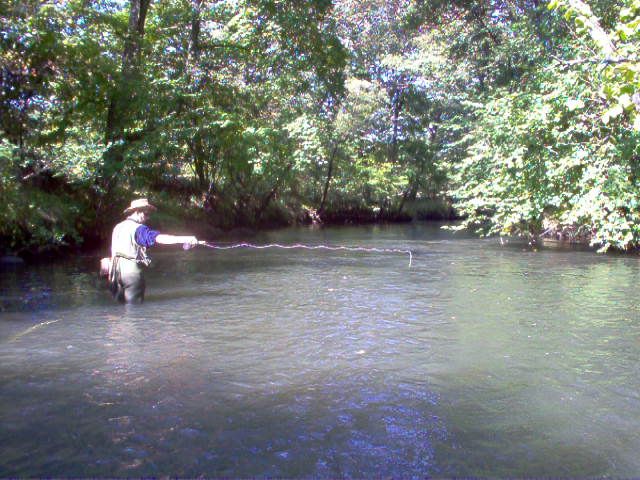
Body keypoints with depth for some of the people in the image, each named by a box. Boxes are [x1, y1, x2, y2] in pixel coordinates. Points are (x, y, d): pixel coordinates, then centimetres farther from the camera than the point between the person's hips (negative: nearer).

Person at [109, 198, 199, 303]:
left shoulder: (118, 227, 13)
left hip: (116, 269, 9)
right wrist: (185, 239, -39)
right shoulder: (138, 228, -13)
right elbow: (159, 238, -29)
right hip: (131, 270, -8)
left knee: (121, 302, 17)